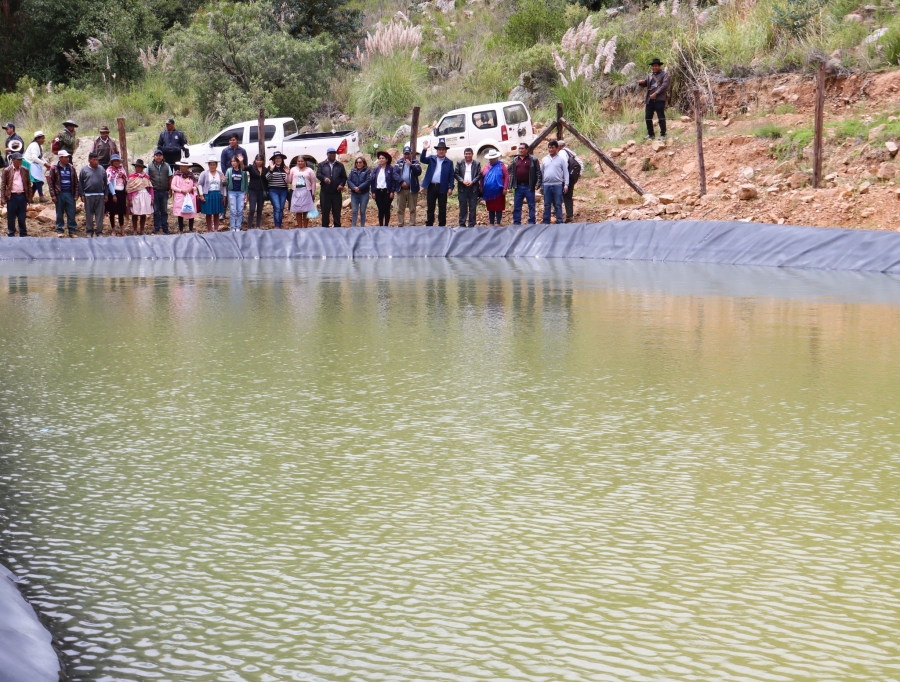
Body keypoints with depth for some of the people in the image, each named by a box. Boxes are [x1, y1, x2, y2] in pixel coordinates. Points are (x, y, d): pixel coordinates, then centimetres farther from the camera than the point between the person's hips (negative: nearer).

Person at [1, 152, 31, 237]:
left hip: (22, 196, 2)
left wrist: (29, 197, 7)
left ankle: (23, 235, 17)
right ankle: (11, 235, 12)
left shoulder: (25, 170, 7)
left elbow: (28, 184, 11)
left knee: (22, 217, 9)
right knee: (11, 217, 4)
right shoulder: (7, 171, -1)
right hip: (12, 197, -2)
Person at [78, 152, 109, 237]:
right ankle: (89, 231, 9)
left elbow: (105, 183, 11)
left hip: (100, 196, 2)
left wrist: (106, 194, 7)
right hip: (88, 196, -2)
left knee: (100, 214, 1)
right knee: (89, 214, 3)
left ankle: (99, 231, 6)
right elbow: (80, 183, 2)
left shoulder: (101, 169, 9)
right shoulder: (84, 170, 2)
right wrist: (82, 194, -4)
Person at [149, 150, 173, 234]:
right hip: (154, 191, -1)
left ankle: (165, 228, 13)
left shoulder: (167, 166, 5)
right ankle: (156, 228, 12)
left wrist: (170, 190, 4)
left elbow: (170, 178, 8)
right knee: (156, 211, 5)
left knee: (164, 211, 7)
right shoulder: (150, 166, 1)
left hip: (164, 191, 1)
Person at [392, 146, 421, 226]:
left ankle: (412, 225, 3)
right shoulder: (399, 163, 10)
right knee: (400, 209, 3)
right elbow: (395, 173, -1)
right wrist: (401, 182, -14)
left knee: (412, 209, 0)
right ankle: (400, 225, 7)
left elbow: (419, 172, -7)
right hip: (401, 188, 2)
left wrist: (411, 165, -18)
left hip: (412, 189, -1)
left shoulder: (415, 162, 7)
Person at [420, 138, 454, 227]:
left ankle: (442, 225, 8)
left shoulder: (449, 162, 3)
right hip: (431, 187, 2)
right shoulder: (432, 159, 10)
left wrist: (450, 188, -8)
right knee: (430, 208, 7)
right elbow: (422, 159, -4)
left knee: (442, 209, 2)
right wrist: (424, 150, -19)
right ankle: (429, 225, 12)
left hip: (442, 188, -2)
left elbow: (451, 176, 1)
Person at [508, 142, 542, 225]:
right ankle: (516, 223, 12)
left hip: (529, 187, -4)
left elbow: (538, 173, -3)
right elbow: (511, 172, 15)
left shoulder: (533, 160, -1)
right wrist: (511, 184, 5)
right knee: (516, 206, 6)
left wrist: (538, 184, -12)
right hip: (518, 187, 4)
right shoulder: (515, 160, 12)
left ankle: (531, 223, 7)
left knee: (531, 206, 2)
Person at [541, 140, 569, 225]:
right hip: (546, 185, 3)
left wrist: (566, 185, -4)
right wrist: (541, 185, 11)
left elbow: (565, 172, 2)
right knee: (547, 205, 7)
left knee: (558, 205, 0)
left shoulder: (561, 159, 2)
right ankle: (546, 222, 12)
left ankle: (559, 222, 3)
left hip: (557, 185, -3)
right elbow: (541, 172, 15)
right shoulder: (544, 160, 11)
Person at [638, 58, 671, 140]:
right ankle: (650, 134, 14)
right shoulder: (650, 75, 22)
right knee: (648, 117, 4)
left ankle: (663, 134, -2)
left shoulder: (664, 74, 4)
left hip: (659, 99, -6)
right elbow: (645, 84, 20)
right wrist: (641, 82, -5)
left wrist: (656, 93, -16)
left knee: (661, 117, -6)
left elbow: (665, 85, -8)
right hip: (649, 99, 6)